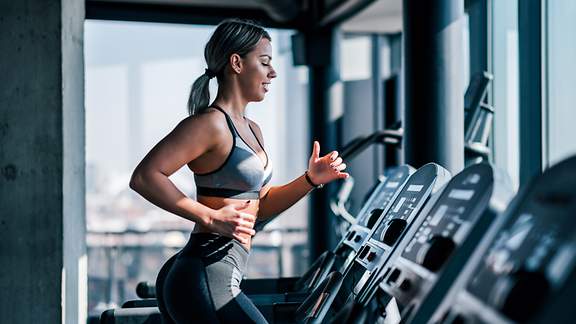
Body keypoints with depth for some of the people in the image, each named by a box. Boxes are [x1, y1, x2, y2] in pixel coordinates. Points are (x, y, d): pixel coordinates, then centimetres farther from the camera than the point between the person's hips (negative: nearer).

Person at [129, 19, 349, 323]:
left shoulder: (251, 130, 18)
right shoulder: (211, 122, -12)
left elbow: (260, 206, 23)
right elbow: (144, 177, -20)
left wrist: (311, 179, 9)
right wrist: (210, 217, -23)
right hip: (205, 279, -10)